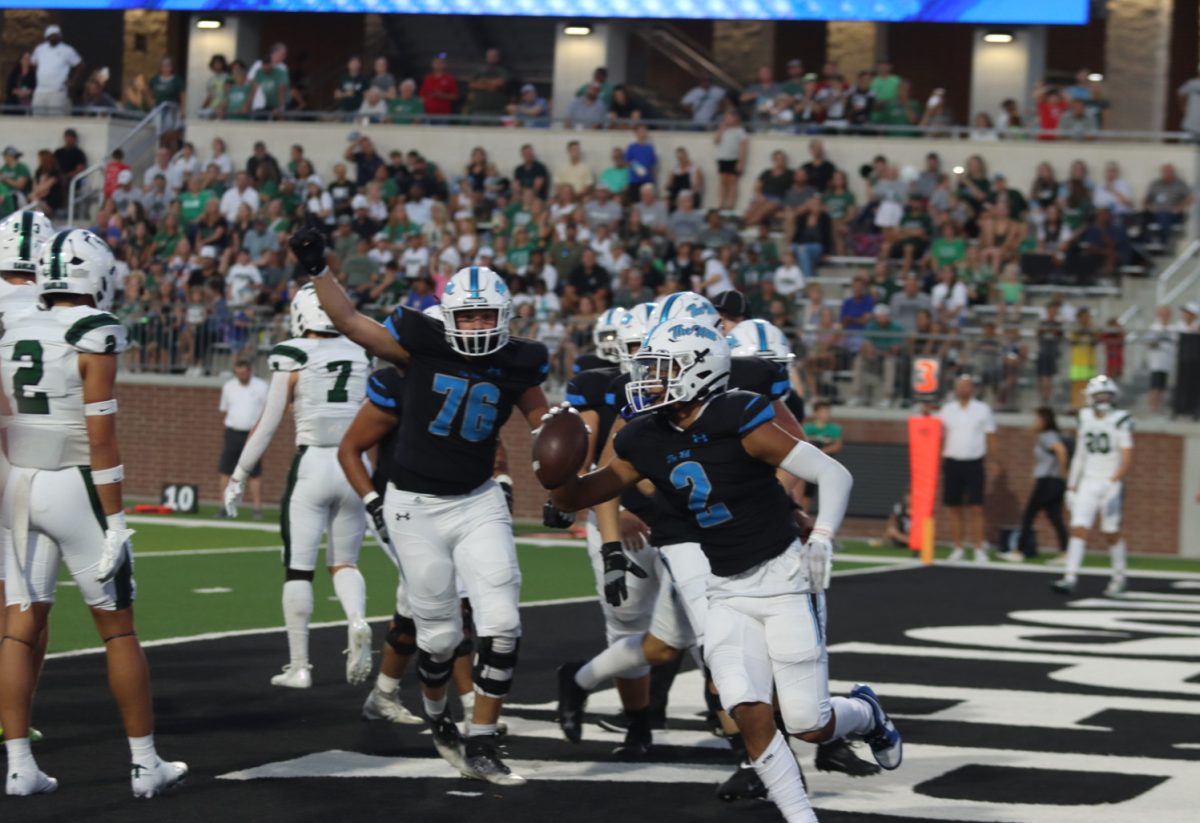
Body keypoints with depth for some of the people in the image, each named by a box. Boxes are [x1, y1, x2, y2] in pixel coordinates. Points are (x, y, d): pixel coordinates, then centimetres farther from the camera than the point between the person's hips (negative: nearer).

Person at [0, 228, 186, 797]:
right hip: (77, 489, -6)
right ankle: (145, 765, 9)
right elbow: (100, 437, -15)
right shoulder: (93, 338, -13)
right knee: (118, 630, 4)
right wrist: (115, 521, -12)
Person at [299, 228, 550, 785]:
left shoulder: (516, 364, -2)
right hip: (417, 506, -2)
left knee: (501, 624, -9)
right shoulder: (423, 344, -9)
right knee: (439, 632, 4)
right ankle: (436, 714, 36)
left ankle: (480, 747, 0)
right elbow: (348, 322, -6)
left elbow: (541, 420, 14)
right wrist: (316, 267, -16)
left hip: (479, 504, 2)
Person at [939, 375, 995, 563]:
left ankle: (980, 549, -5)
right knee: (955, 508, 3)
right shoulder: (947, 410, 10)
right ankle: (957, 548, 8)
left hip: (975, 463, -2)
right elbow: (940, 437, 9)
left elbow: (991, 438, 3)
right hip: (952, 462, 2)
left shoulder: (983, 409, 5)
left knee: (976, 508, -7)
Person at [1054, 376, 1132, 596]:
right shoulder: (1085, 419, 8)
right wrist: (1071, 487, 14)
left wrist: (1114, 482, -25)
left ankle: (1119, 578, 23)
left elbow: (1127, 459, -13)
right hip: (1087, 484, 4)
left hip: (1110, 485, -4)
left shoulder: (1121, 422, -8)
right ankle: (1070, 578, -12)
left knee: (1111, 533, 5)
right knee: (1079, 528, -8)